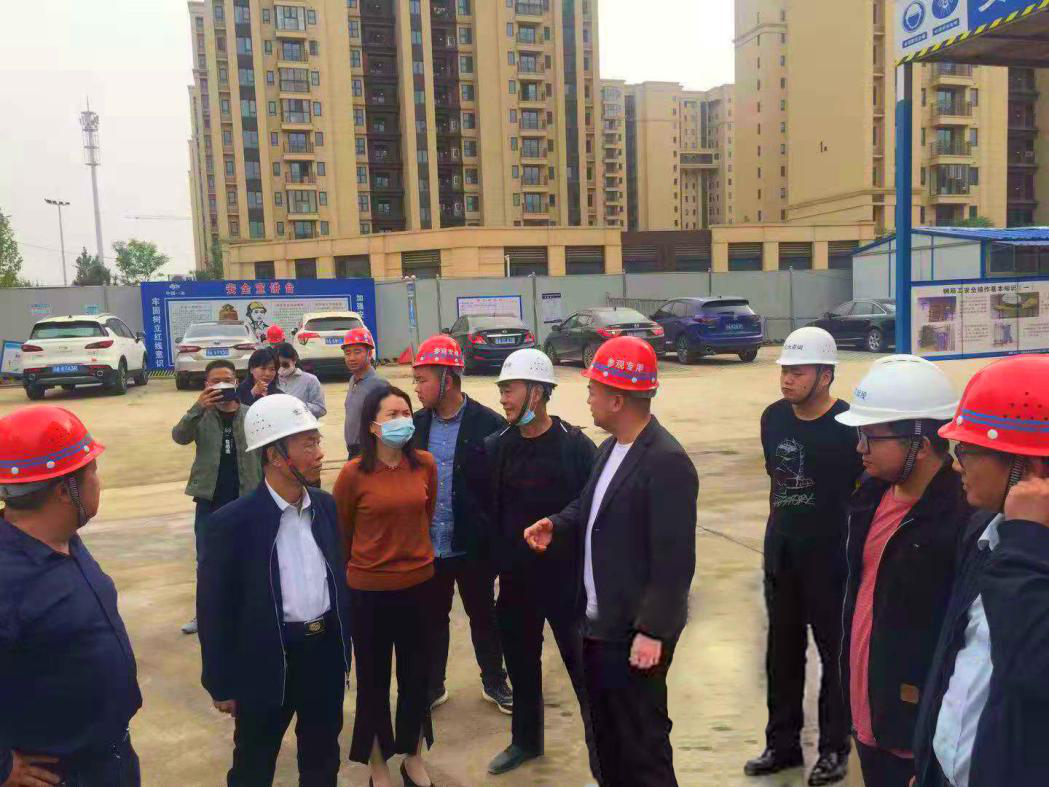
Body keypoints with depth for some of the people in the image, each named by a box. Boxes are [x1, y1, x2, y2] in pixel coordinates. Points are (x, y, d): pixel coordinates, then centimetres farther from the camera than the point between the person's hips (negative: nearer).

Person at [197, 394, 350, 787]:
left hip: (326, 652, 5)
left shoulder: (325, 505, -1)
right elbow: (213, 609, -11)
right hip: (267, 661, -5)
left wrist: (343, 651, 13)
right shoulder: (232, 522, -18)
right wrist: (222, 683, -6)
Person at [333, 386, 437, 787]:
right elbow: (340, 531, 1)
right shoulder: (353, 473, -15)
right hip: (369, 589, -3)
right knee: (373, 680, 13)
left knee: (417, 675, 16)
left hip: (418, 584, 3)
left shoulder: (425, 464, -6)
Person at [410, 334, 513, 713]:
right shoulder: (417, 424, 0)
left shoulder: (488, 425, -14)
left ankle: (494, 682, 37)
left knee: (483, 616, 16)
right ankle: (431, 685, 36)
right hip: (428, 546, 3)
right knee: (433, 618, 18)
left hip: (473, 547, -3)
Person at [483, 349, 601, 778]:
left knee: (584, 670, 7)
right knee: (521, 665, 20)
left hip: (567, 580, -5)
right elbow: (486, 513, 5)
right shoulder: (497, 447, 0)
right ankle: (526, 740, 42)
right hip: (515, 581, 5)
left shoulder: (575, 446, -14)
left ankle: (603, 758, 25)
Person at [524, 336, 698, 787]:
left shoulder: (667, 462, -22)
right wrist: (557, 526, 1)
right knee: (606, 731, 23)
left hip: (634, 631, -9)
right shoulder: (610, 448, 8)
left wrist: (652, 631, -23)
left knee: (641, 739, 6)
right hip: (599, 622, 9)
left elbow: (674, 560, -24)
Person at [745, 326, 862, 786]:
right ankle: (782, 743, 32)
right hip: (780, 555, 6)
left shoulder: (847, 425, -16)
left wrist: (851, 545, -10)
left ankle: (834, 747, 28)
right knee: (783, 651, 16)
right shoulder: (773, 418, 1)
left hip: (830, 558, -5)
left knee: (835, 652, 10)